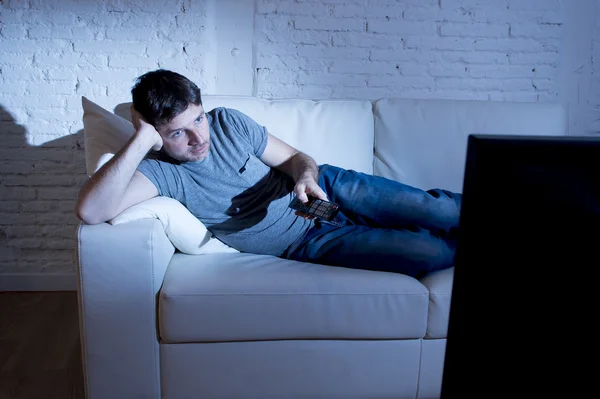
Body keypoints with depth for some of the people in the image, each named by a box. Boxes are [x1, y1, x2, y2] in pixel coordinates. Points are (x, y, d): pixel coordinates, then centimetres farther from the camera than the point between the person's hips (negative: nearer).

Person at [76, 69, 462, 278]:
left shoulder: (228, 121, -5)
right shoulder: (158, 169, -15)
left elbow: (295, 157, 3)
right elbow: (91, 210, -32)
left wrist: (307, 175, -21)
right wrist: (142, 139, -35)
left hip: (327, 188, 4)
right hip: (307, 241, -3)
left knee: (439, 211, -9)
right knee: (429, 253, -17)